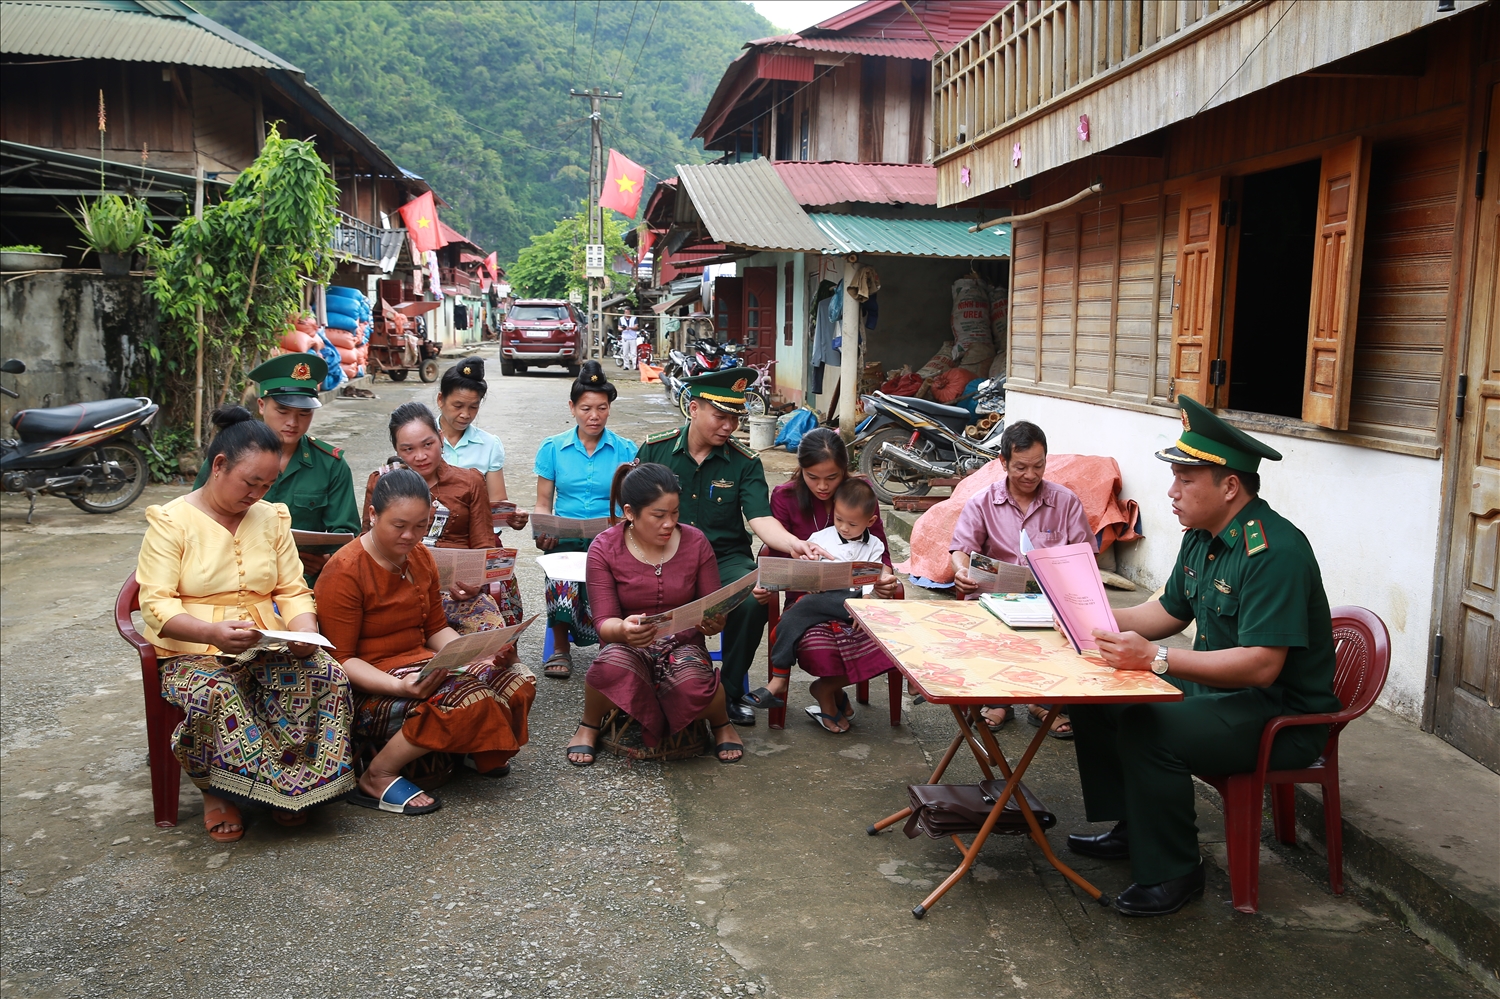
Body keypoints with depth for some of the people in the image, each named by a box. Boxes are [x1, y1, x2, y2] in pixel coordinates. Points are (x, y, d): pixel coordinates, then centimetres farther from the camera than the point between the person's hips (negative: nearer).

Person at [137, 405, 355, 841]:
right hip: (193, 653, -4)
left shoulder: (271, 517, 12)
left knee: (328, 676, -24)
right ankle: (216, 793, -8)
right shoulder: (171, 522, -3)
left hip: (269, 648, 4)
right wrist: (212, 632, -32)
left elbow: (292, 591, 9)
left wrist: (305, 632, -14)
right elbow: (156, 604, -12)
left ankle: (295, 785, -5)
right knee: (214, 695, -37)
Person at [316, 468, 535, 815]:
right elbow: (341, 659, -15)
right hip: (368, 689, -7)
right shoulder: (345, 571, -15)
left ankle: (477, 751, 15)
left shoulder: (421, 557, 9)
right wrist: (400, 686, -31)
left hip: (421, 664, 8)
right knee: (469, 700, -30)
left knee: (515, 679, -11)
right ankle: (376, 777, -14)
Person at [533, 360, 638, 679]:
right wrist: (544, 532, -10)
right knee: (563, 581, -32)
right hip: (565, 537, 1)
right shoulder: (552, 448, 10)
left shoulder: (626, 450, 7)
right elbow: (543, 504, 10)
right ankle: (560, 646, -6)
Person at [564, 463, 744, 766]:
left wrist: (714, 623, -26)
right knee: (612, 667, -37)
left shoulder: (695, 542, -3)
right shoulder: (604, 549, -8)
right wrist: (623, 630, -37)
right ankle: (589, 726, -2)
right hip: (629, 646, -1)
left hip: (683, 642, 1)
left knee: (692, 684, -35)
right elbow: (604, 621, -12)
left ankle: (721, 723, 4)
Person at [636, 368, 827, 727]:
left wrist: (794, 544, -32)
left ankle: (730, 691, -3)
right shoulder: (654, 448, 1)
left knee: (753, 601, -30)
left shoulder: (745, 462, 0)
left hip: (725, 556, 1)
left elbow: (761, 518, -12)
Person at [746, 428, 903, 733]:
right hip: (807, 594, -2)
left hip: (856, 594, 2)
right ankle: (834, 695, 1)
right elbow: (777, 556, 1)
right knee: (817, 648, -34)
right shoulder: (785, 497, 2)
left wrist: (886, 578, -14)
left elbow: (881, 553, 8)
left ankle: (825, 688, 1)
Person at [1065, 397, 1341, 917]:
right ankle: (1130, 827, 18)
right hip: (1216, 687, 10)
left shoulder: (1274, 551, -25)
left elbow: (1261, 665, -32)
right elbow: (1168, 611, 17)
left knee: (1147, 732, -29)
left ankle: (1172, 873, -9)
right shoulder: (1203, 536, 6)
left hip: (1283, 717, -10)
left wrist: (1155, 657, -37)